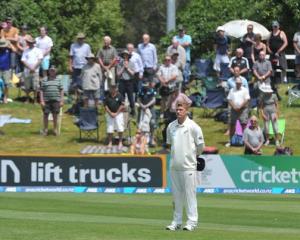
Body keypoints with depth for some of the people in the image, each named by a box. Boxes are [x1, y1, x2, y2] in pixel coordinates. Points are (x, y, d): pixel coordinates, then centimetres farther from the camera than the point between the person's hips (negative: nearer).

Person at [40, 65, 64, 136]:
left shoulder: (58, 80, 10)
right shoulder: (44, 80, 5)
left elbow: (61, 91, 10)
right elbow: (41, 91, 3)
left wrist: (61, 101, 3)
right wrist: (42, 101, -6)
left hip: (56, 100, 1)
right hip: (46, 100, -1)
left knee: (55, 115, 6)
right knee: (46, 115, 4)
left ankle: (55, 129, 17)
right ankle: (45, 129, 15)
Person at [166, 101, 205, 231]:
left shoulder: (193, 126, -7)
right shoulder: (171, 126, 8)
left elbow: (200, 145, 0)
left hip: (188, 166, -5)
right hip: (174, 165, 5)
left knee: (190, 194, -5)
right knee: (176, 195, 9)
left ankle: (192, 221, -2)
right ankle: (176, 221, 14)